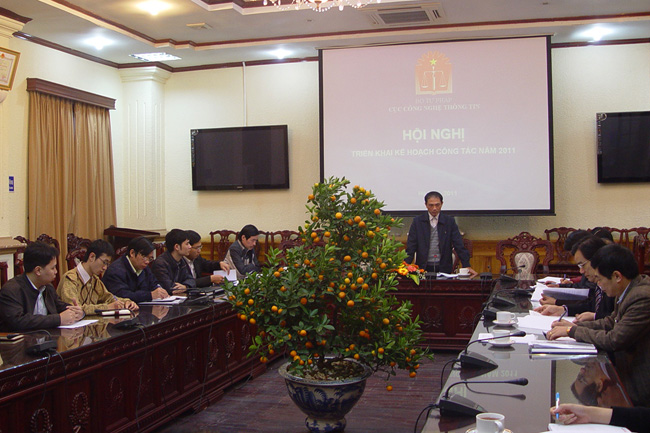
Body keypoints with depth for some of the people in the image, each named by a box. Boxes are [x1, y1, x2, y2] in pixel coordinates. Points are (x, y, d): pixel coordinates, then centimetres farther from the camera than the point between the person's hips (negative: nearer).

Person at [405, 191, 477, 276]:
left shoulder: (449, 221, 6)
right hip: (423, 269, 0)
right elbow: (410, 248, 2)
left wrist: (467, 266, -8)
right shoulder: (417, 221, 5)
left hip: (444, 268, 1)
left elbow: (459, 246, 2)